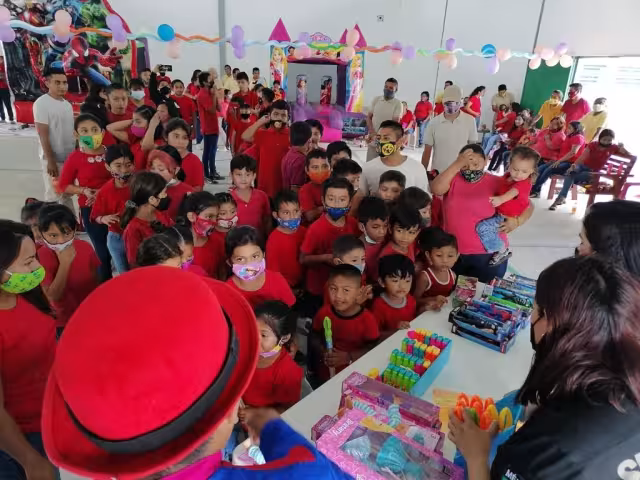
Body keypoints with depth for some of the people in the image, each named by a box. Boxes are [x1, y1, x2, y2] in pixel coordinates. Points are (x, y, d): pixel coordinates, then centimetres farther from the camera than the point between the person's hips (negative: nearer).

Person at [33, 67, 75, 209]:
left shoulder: (67, 104, 10)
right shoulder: (41, 103, -11)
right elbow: (43, 135, -15)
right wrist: (50, 160, -18)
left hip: (70, 157, 7)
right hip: (53, 158, -7)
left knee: (67, 194, 16)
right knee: (53, 196, 0)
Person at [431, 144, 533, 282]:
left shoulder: (498, 183, -4)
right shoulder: (453, 180, -1)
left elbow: (528, 206, 4)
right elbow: (435, 189, -22)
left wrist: (517, 221, -14)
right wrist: (457, 165, -25)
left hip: (489, 256, -1)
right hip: (453, 254, 2)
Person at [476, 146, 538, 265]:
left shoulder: (524, 183, -26)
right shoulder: (508, 176, 0)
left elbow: (513, 192, -51)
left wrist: (501, 199, -70)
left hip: (506, 217, -9)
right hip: (497, 211, 9)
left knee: (483, 227, -24)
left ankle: (503, 251, -8)